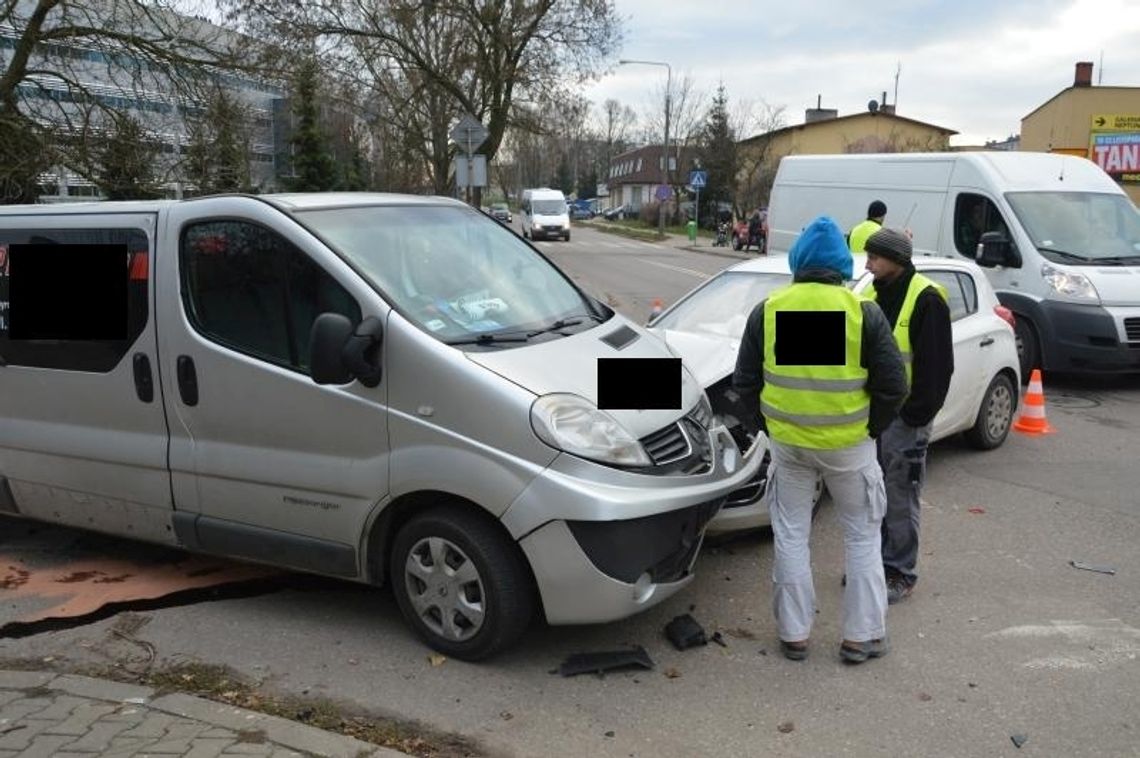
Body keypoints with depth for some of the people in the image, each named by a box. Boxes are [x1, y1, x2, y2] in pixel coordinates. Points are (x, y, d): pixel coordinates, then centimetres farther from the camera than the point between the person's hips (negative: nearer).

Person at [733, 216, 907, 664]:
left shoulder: (768, 309, -2)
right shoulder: (863, 312, -8)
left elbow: (745, 382, 3)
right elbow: (892, 385, -7)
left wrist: (762, 425, 14)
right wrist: (872, 428, 8)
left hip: (787, 442, 2)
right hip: (849, 444, -1)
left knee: (791, 535, 14)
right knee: (862, 536, 15)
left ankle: (794, 634, 20)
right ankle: (862, 635, 20)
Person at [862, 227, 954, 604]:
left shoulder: (926, 300, -13)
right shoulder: (876, 296, 11)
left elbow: (937, 365, -14)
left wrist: (917, 414, -16)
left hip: (904, 417, -7)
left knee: (900, 498, 1)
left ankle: (900, 573, 13)